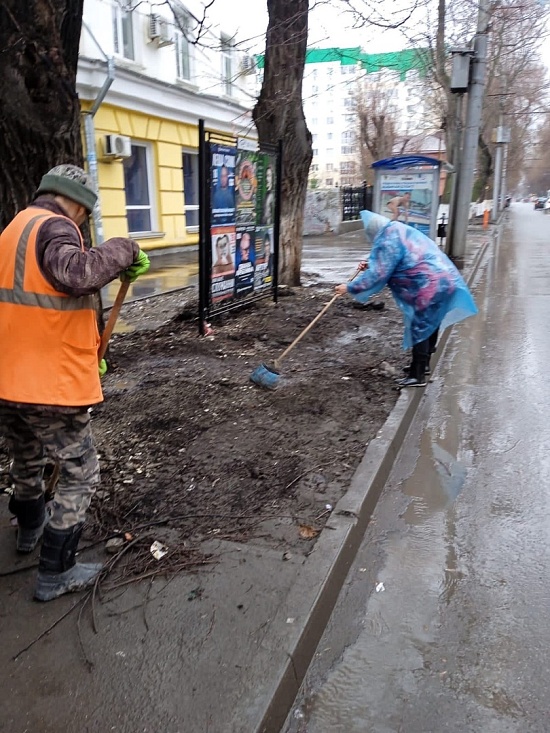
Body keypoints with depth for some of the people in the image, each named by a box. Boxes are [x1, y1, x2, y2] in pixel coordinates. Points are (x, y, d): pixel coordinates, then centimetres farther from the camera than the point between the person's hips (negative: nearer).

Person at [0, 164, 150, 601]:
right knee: (80, 475, 6)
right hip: (51, 385, -9)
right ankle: (55, 573, 14)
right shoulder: (54, 227, -12)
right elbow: (74, 273, -37)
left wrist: (86, 350, 23)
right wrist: (123, 250, -22)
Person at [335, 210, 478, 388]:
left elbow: (378, 274, -17)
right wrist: (370, 267, 21)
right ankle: (424, 362, 36)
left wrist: (350, 287, -11)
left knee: (419, 328, -3)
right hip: (443, 280, 11)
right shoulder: (400, 231, 17)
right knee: (430, 324, 21)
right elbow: (392, 266, 27)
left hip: (429, 286, -11)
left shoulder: (388, 241, -14)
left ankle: (417, 376, 2)